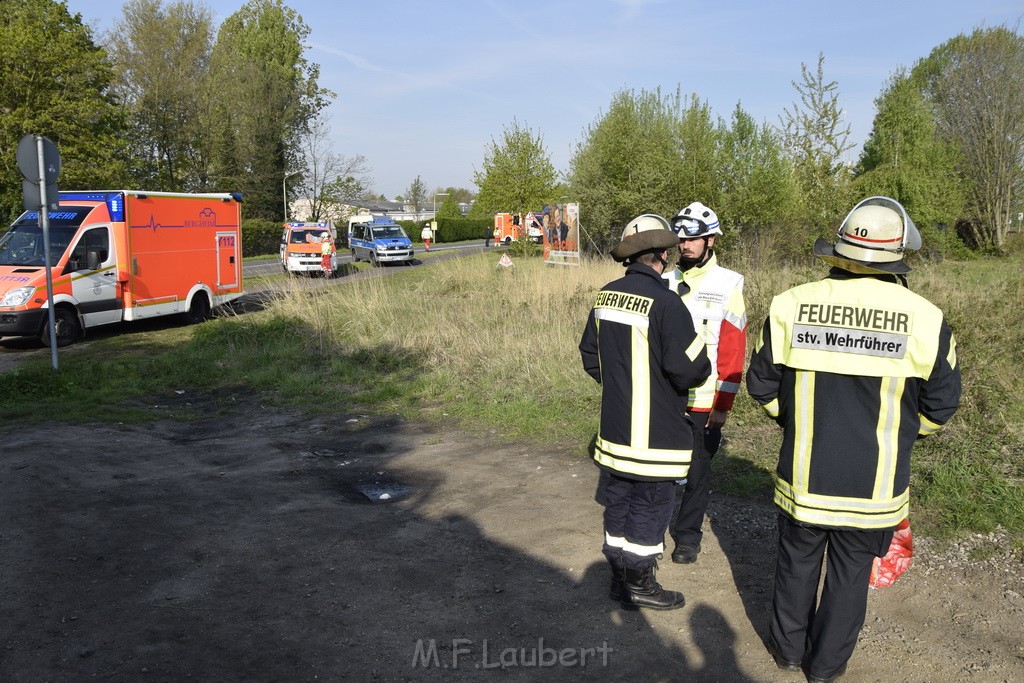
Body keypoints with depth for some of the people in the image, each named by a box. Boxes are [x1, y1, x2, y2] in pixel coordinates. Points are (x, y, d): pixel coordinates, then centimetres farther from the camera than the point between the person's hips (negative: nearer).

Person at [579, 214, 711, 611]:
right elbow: (689, 367, -22)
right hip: (654, 432, -7)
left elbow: (589, 354, 11)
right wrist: (701, 372, 0)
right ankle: (640, 585, 19)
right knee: (650, 505, 7)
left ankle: (620, 578, 31)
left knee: (618, 503, 17)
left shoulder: (606, 296, 3)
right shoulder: (664, 302, -21)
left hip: (615, 426, 7)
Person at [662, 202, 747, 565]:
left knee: (697, 472, 8)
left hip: (703, 402, -3)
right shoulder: (667, 282, 8)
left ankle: (687, 536, 25)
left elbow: (733, 350, -6)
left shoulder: (728, 283, -3)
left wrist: (722, 405, -9)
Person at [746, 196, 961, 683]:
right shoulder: (923, 318, -13)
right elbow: (940, 405, -3)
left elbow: (761, 383, -1)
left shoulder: (792, 305, -11)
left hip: (803, 475, 1)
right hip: (873, 485, -1)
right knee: (850, 575, 17)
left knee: (797, 563, 21)